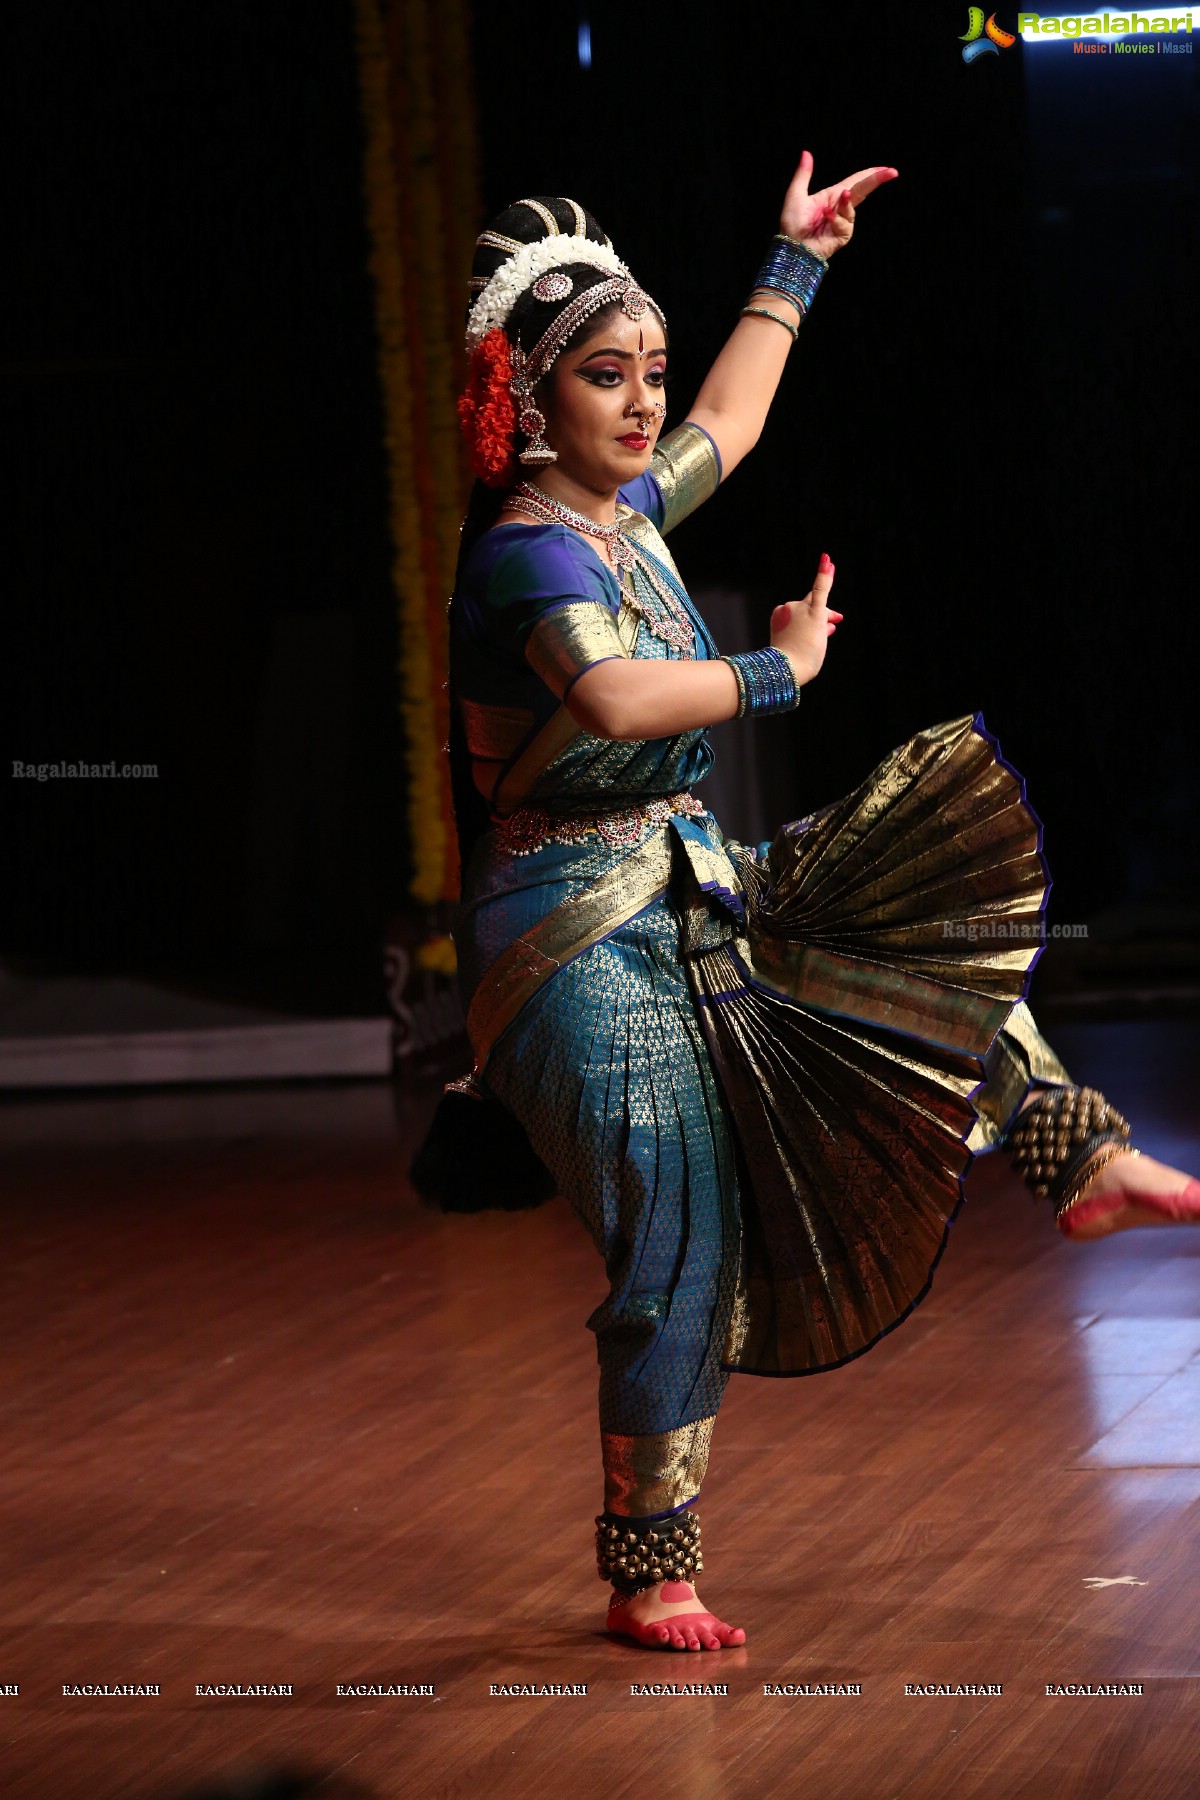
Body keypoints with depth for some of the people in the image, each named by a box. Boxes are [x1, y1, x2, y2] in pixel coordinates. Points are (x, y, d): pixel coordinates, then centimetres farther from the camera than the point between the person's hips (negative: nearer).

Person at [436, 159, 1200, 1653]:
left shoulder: (624, 511, 9)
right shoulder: (527, 552, -18)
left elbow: (729, 422, 31)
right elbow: (614, 697, -38)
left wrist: (793, 264, 37)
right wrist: (775, 669, -24)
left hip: (684, 899, 10)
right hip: (583, 938, -10)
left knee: (943, 893, 14)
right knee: (682, 1257, -10)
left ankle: (1077, 1158, 14)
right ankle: (647, 1575, -1)